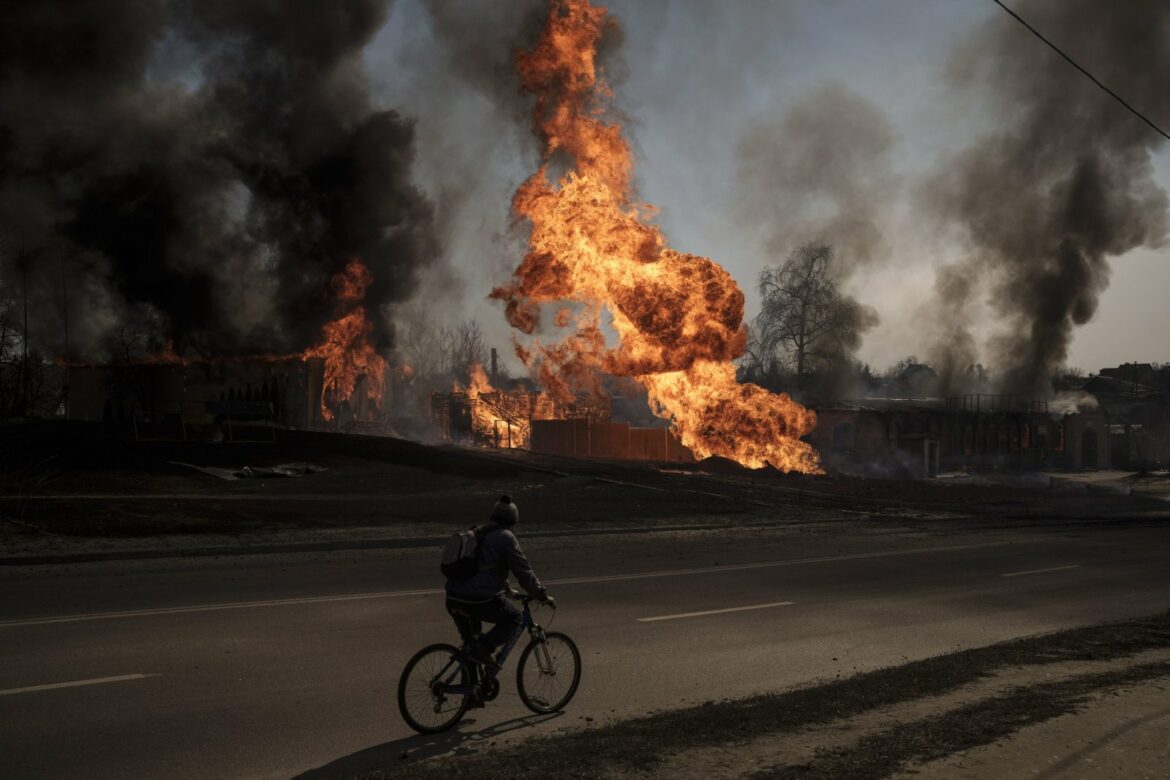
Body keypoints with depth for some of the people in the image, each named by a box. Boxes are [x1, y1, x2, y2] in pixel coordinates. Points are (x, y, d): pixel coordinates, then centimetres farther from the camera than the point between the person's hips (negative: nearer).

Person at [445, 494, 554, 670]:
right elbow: (523, 570, -4)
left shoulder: (477, 534, 22)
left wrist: (507, 589, 44)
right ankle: (482, 649, 0)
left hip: (453, 599, 8)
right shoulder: (505, 537, -3)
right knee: (514, 617, 13)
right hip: (479, 601, -8)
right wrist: (542, 595, 6)